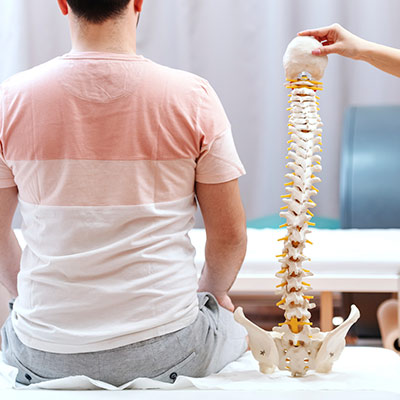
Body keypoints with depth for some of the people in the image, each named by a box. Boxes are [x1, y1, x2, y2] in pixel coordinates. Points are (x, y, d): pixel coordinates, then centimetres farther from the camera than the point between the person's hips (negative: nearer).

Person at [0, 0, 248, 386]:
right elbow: (230, 235, -3)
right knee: (235, 327, 32)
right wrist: (211, 292, 18)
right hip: (166, 348, -1)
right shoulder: (193, 97, -10)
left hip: (45, 354, 2)